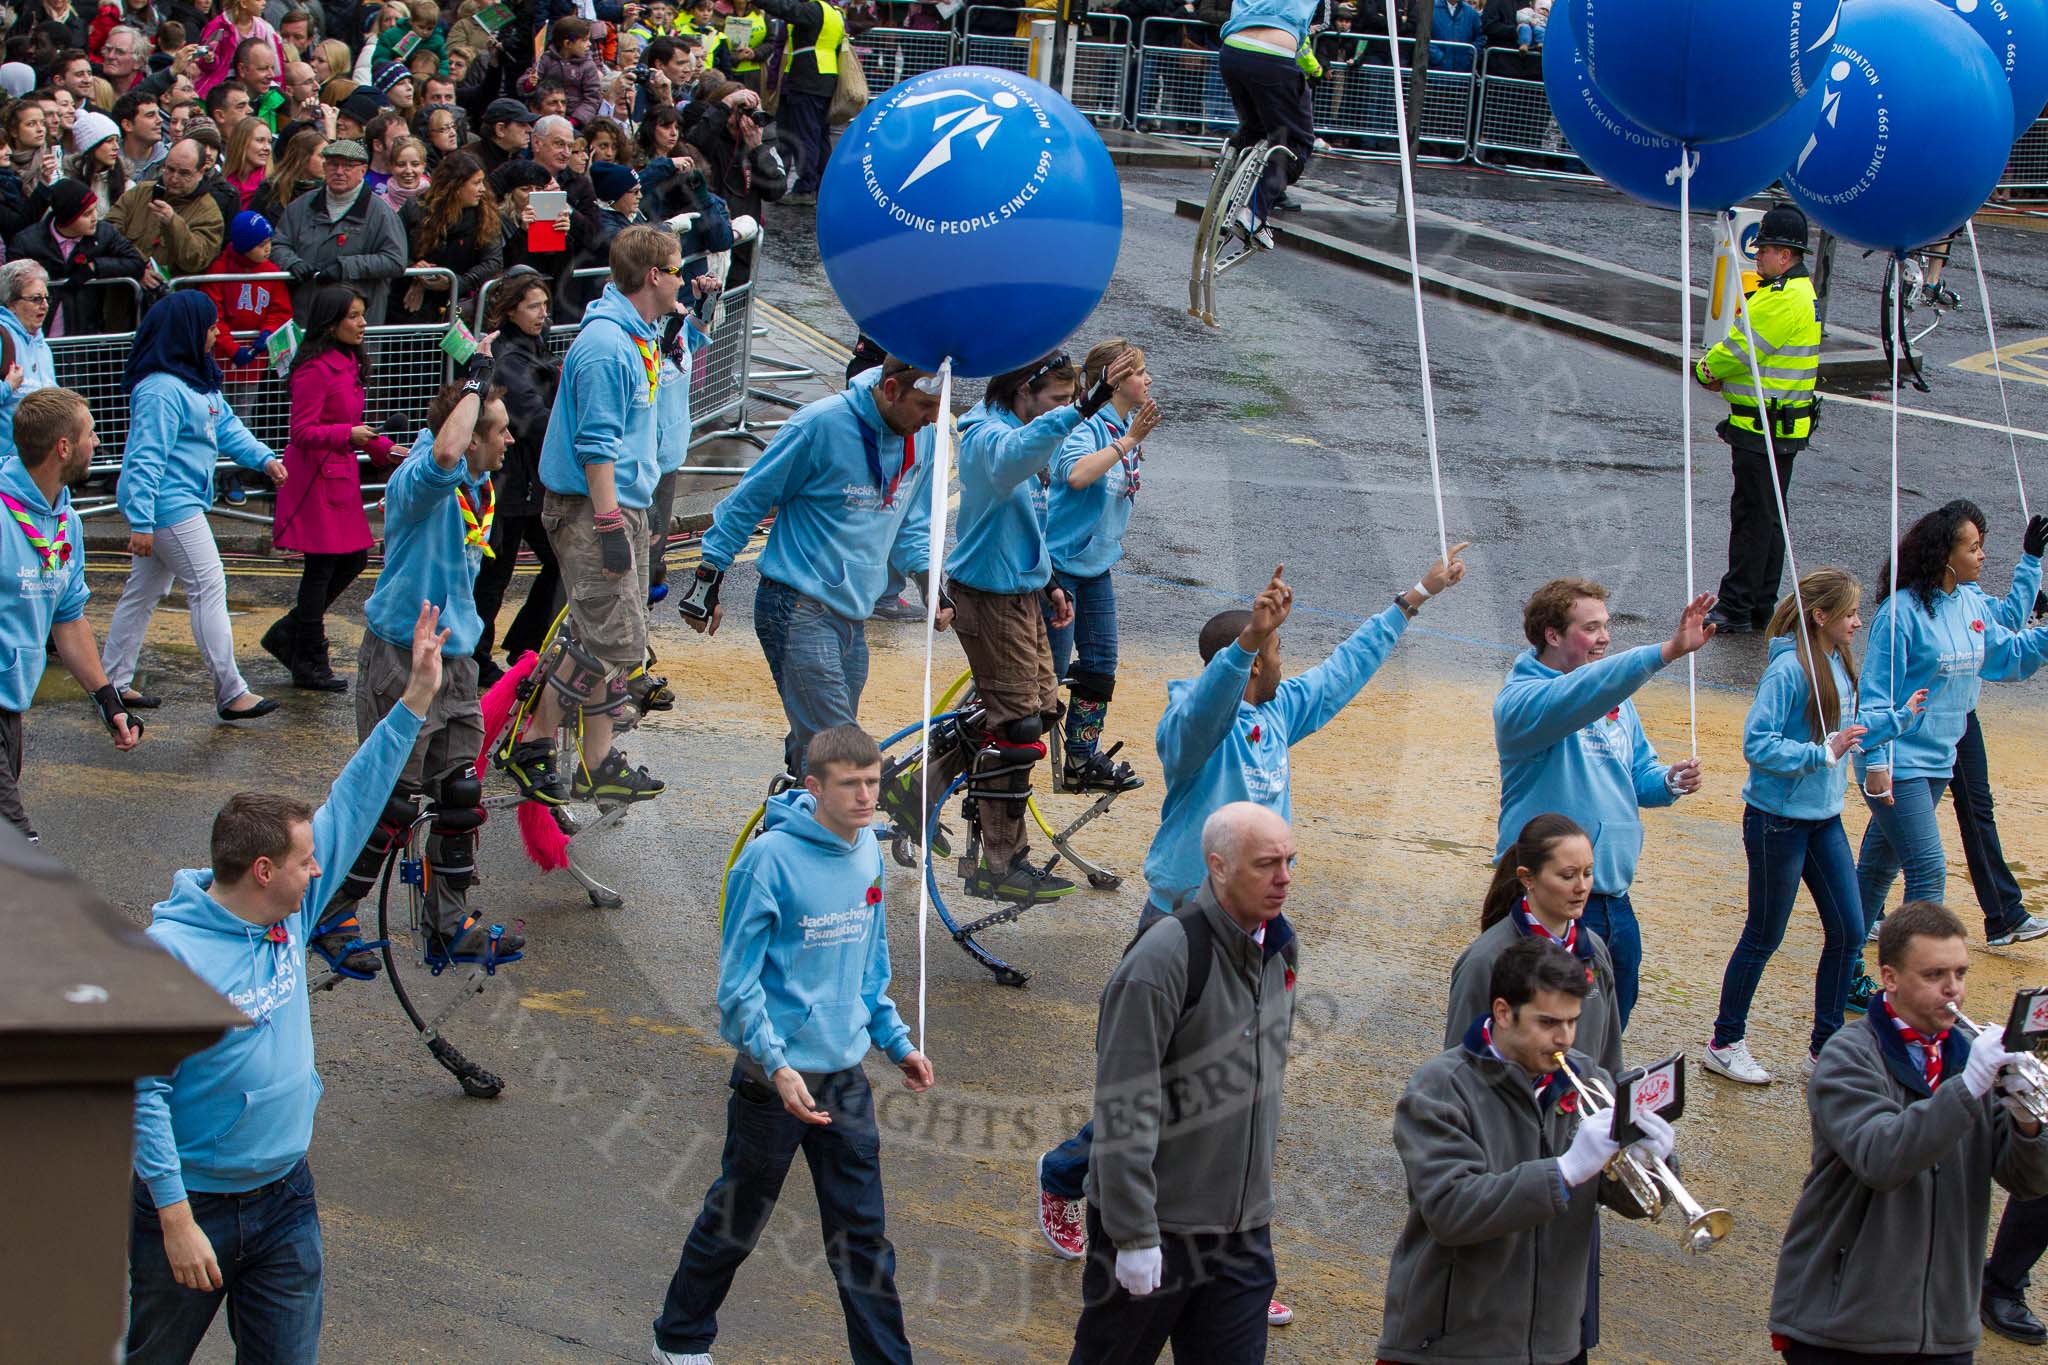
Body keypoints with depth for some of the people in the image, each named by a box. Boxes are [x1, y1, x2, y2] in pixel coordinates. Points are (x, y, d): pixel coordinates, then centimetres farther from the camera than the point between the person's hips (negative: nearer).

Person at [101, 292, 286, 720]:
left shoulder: (198, 380, 11)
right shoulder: (161, 390, -21)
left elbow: (226, 425, 16)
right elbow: (145, 459, -24)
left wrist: (264, 459, 1)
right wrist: (140, 523, -25)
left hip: (182, 503, 11)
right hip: (169, 506, -11)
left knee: (144, 590, 16)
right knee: (209, 589, -8)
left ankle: (114, 681, 24)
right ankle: (231, 693, -4)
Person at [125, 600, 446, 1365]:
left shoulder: (291, 915, -1)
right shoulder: (169, 952, -22)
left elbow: (352, 807, 4)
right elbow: (143, 1089, -22)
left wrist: (414, 702, 0)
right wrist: (175, 1217, -22)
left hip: (285, 1197, 6)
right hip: (193, 1205, -6)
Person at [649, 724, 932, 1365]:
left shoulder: (868, 851, 2)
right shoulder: (770, 859, -19)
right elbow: (738, 978, -17)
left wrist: (896, 1041, 11)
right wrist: (777, 1066, -24)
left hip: (846, 1073, 5)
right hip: (775, 1075, -5)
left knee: (861, 1235, 8)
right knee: (733, 1222, 12)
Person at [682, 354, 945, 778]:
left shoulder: (923, 438, 6)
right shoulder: (822, 424, -14)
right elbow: (749, 499, -5)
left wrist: (929, 580, 2)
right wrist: (708, 581, -3)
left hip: (854, 614, 7)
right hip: (799, 610, -7)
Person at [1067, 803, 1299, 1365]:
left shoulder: (1279, 945, 4)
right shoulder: (1161, 959, -20)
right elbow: (1125, 1107, -21)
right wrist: (1134, 1234, -21)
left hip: (1243, 1231, 6)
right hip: (1158, 1226, -6)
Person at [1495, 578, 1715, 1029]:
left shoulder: (1615, 696, 12)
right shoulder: (1522, 698, -14)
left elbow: (1639, 776, 20)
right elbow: (1579, 695, -35)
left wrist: (1669, 781, -5)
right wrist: (1669, 650, -45)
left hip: (1614, 897, 8)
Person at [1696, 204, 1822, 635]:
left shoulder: (1783, 300, -20)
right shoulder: (1801, 291, 15)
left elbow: (1740, 349, -18)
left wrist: (1706, 369, 1)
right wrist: (1725, 376, 0)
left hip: (1764, 430, -11)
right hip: (1785, 428, 11)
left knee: (1752, 518, -6)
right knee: (1769, 518, 14)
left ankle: (1736, 609, -2)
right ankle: (1760, 607, 20)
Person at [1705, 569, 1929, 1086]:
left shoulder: (1838, 664, 5)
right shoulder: (1789, 670, -20)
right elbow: (1757, 744, -23)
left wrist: (1901, 717, 10)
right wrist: (1822, 754, -28)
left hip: (1824, 818, 8)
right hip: (1778, 822, -8)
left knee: (1848, 931, 6)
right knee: (1764, 937, 5)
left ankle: (1825, 1048, 19)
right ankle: (1725, 1045, 21)